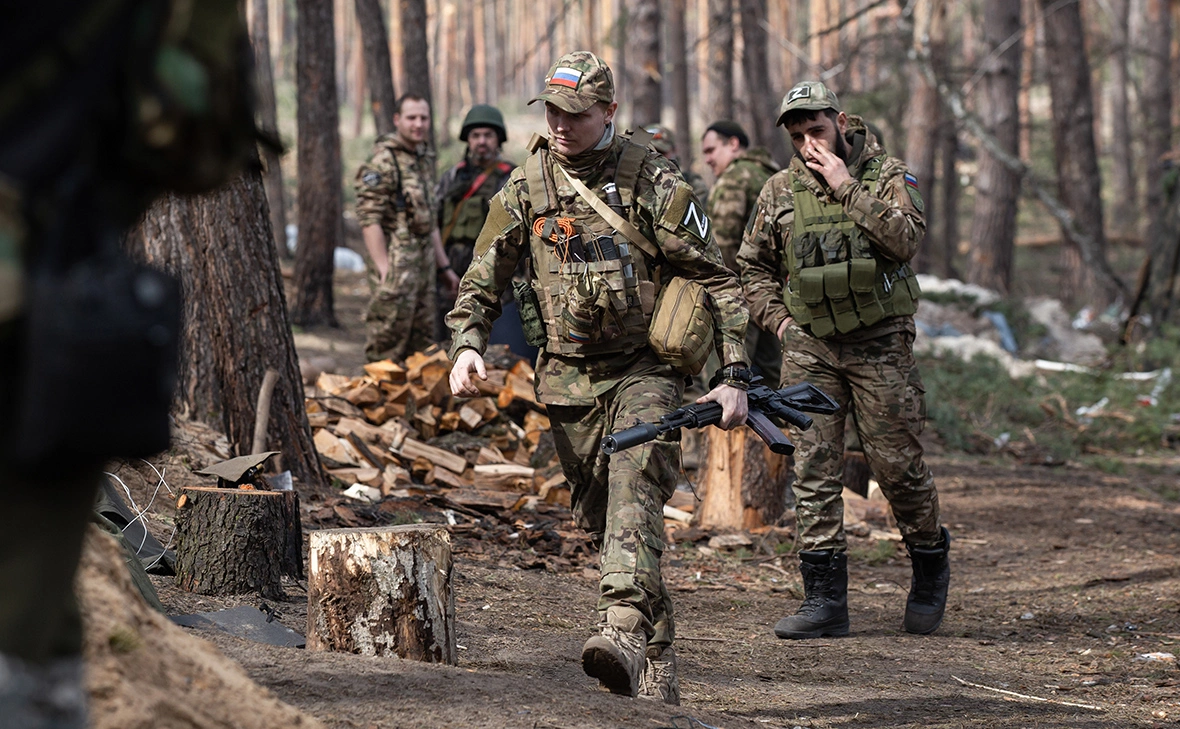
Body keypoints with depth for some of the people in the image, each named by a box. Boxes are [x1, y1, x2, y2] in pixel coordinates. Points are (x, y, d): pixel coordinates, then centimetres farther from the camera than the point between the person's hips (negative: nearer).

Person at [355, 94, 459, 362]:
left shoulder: (425, 160, 18)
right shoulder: (383, 161, -10)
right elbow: (369, 218, -17)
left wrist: (443, 267, 22)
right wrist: (384, 268, -23)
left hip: (424, 266, 9)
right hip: (396, 268, -9)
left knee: (422, 345, 11)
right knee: (388, 343, -8)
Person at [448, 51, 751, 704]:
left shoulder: (651, 182, -7)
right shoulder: (526, 186, 3)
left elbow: (719, 282, -5)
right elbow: (483, 279, 11)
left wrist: (735, 378, -11)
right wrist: (467, 344, -8)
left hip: (644, 370, -4)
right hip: (569, 379, 4)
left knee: (633, 489, -26)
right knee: (599, 519, 7)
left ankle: (624, 627, -43)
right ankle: (656, 670, 18)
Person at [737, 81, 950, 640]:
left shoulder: (888, 176, -1)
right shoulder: (779, 191, 8)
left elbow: (904, 238, -19)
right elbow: (753, 265, 20)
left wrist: (846, 187, -18)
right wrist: (777, 317, 6)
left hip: (879, 342, -3)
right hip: (808, 347, 3)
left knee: (897, 463, 0)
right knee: (813, 469, -3)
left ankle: (930, 566, 25)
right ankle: (825, 599, -1)